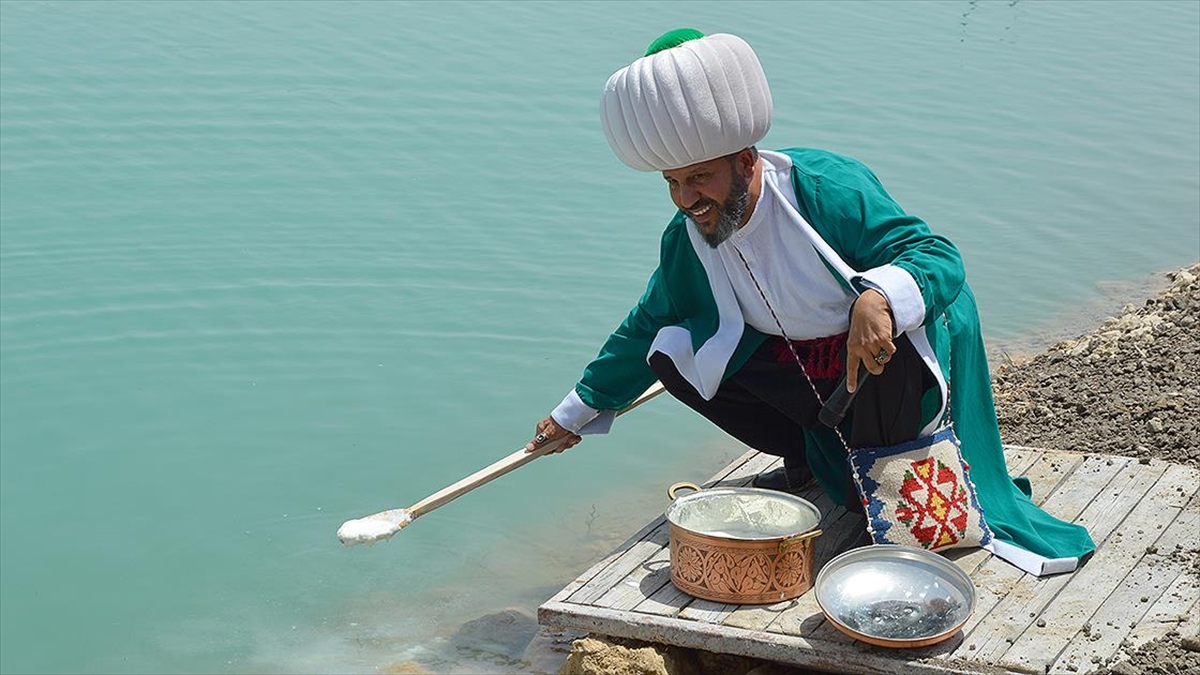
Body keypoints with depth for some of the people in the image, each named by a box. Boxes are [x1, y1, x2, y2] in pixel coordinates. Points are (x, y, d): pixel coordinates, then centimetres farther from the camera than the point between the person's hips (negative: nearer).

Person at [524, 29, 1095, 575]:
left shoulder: (824, 189, -26)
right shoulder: (686, 240, -6)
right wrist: (576, 414, 16)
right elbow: (643, 328, 10)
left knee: (891, 324, -40)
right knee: (672, 353, -10)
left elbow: (939, 256, -30)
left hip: (890, 369, -6)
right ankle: (812, 460, 7)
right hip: (802, 371, 6)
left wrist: (878, 296, -53)